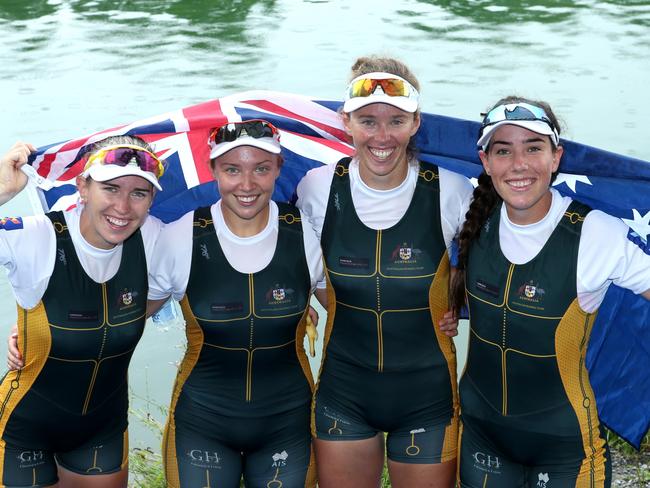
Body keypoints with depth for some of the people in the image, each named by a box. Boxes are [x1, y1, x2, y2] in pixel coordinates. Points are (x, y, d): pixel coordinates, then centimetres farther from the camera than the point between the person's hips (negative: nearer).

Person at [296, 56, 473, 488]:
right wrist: (343, 310, 3)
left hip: (426, 393, -1)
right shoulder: (318, 189, -8)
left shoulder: (450, 192, -12)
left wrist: (455, 303, -5)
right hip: (343, 390, 2)